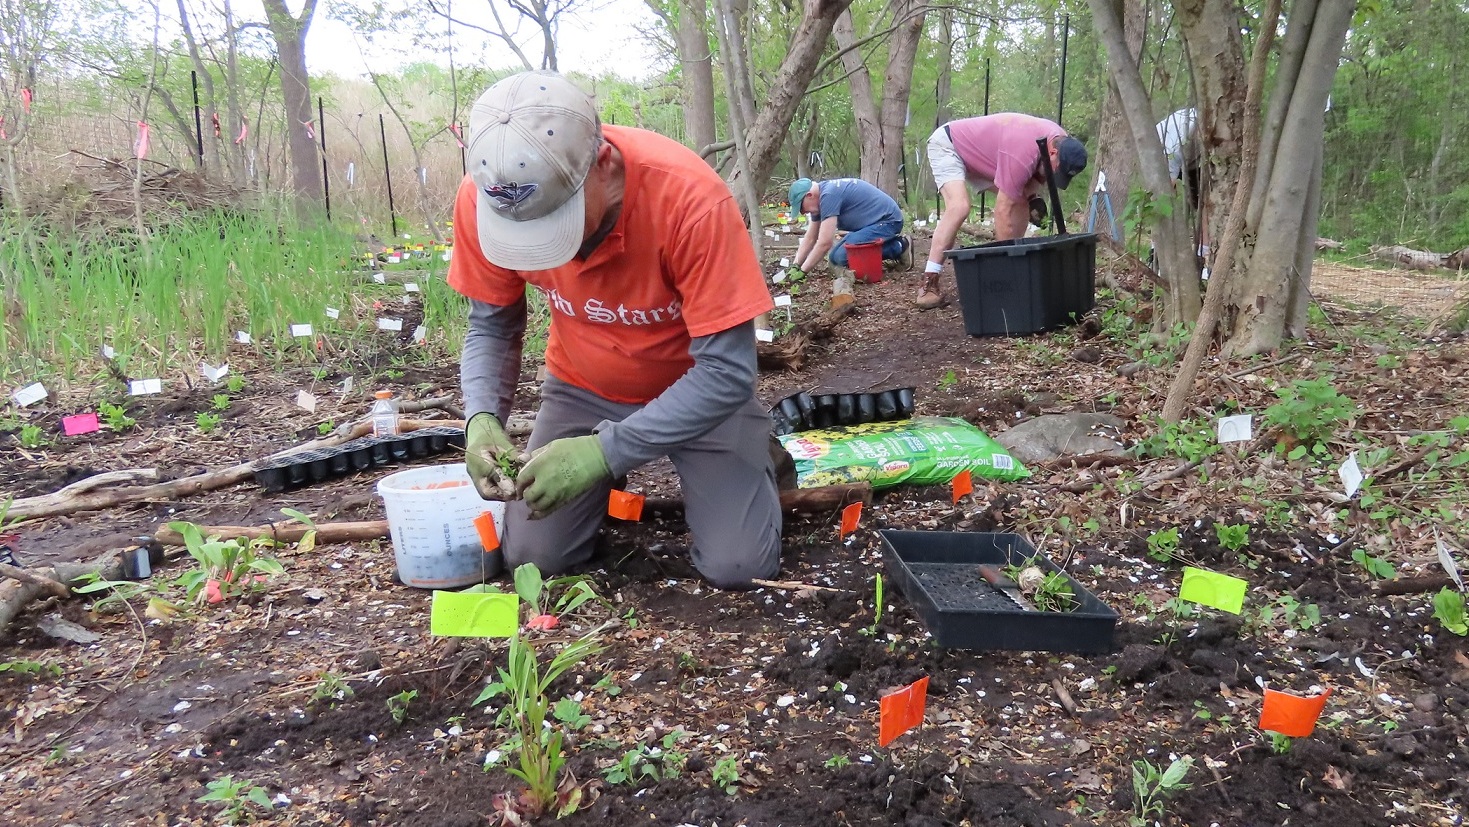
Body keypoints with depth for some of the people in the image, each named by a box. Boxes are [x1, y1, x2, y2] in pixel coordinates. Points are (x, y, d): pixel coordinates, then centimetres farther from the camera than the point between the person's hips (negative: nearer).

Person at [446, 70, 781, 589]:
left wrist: (606, 450, -37)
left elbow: (728, 371, -30)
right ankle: (610, 488, 25)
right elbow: (491, 327, -6)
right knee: (531, 558, -7)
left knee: (738, 566, -14)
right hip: (582, 388, 3)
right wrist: (483, 418, -26)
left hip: (698, 385, -3)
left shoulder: (689, 196, -35)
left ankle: (754, 450, 18)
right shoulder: (482, 199, -23)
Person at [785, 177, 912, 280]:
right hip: (874, 223, 11)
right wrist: (795, 266, 1)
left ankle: (899, 247, -6)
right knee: (835, 257, 6)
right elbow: (810, 238, 13)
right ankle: (897, 243, 13)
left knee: (842, 256, -24)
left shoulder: (828, 195, -23)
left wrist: (802, 272, -20)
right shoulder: (820, 197, 8)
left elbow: (825, 242, -27)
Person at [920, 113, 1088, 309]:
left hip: (977, 154, 9)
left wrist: (1033, 195, -13)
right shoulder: (1023, 153, -38)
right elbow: (1003, 211, -34)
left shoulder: (1062, 141, -12)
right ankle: (929, 283, -31)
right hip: (947, 145, -9)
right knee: (959, 207, -30)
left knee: (1019, 200, 1)